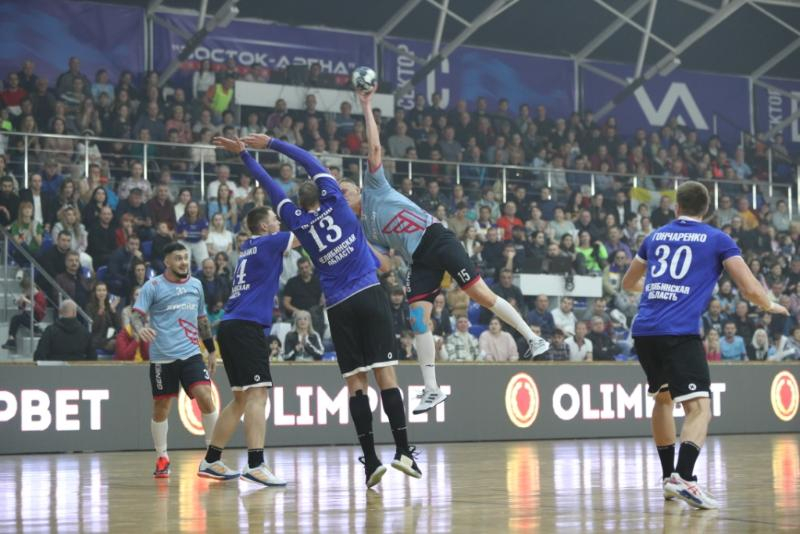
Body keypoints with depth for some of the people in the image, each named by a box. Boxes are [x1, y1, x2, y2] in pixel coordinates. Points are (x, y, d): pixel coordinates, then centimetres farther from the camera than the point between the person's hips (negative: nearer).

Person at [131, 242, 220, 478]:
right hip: (162, 357, -3)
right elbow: (136, 315, -8)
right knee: (161, 408, 3)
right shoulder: (153, 286, -1)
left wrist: (211, 350, 23)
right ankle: (162, 458, 20)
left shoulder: (196, 284, 13)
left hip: (191, 354, 3)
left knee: (205, 398, -14)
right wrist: (140, 328, -30)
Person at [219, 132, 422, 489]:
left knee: (355, 382, 2)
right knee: (385, 373, -6)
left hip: (339, 306, 1)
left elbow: (269, 185, 19)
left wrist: (243, 154, 27)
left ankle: (370, 461, -4)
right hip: (369, 295, -1)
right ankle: (403, 451, -12)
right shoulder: (334, 202, 6)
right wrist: (271, 144, 22)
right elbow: (311, 162, 16)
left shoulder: (296, 222, 8)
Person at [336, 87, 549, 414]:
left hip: (434, 238, -5)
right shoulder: (362, 230, 19)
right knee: (418, 319, -9)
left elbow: (374, 147, 2)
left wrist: (366, 107, -2)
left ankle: (532, 338, -2)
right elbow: (383, 264, 14)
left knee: (480, 293, -12)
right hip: (419, 262, 5)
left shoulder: (374, 188, 10)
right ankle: (431, 390, -8)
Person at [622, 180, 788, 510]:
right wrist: (769, 306, 23)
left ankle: (669, 476, 28)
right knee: (700, 408, -9)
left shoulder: (655, 237, 19)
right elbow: (749, 289, 1)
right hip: (679, 333, -5)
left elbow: (628, 283, 33)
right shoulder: (718, 240, 6)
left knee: (663, 398, 25)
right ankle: (683, 477, -31)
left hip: (644, 331, 5)